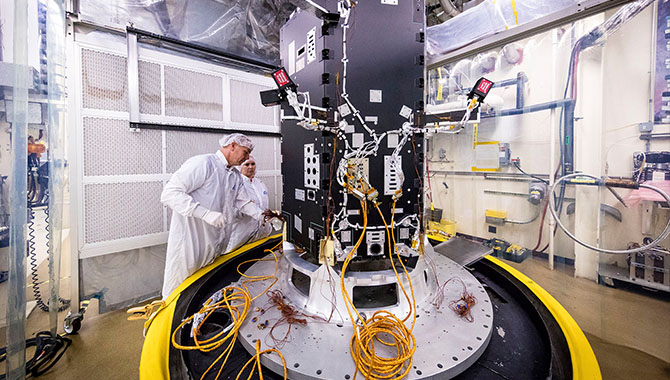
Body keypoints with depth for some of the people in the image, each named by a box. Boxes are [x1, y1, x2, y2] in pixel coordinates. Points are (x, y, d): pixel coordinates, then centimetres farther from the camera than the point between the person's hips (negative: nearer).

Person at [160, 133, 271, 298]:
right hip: (189, 245, -7)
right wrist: (206, 214, -31)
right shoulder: (203, 163, -16)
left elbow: (245, 203, 17)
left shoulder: (236, 176, 13)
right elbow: (170, 193, -23)